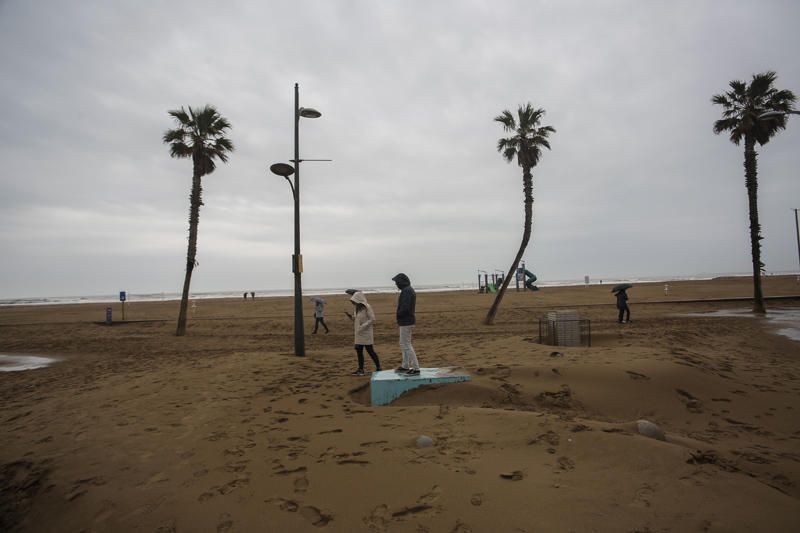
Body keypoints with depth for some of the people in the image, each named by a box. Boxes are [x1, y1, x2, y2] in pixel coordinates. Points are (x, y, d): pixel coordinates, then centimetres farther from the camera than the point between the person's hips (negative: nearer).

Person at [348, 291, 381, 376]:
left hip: (366, 334, -7)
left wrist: (362, 327, -21)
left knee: (370, 351, -1)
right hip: (358, 334, 8)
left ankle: (378, 368, 11)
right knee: (359, 351, 8)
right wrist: (353, 318, -3)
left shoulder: (367, 307, -14)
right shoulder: (357, 308, 9)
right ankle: (360, 369, 16)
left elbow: (372, 319, -18)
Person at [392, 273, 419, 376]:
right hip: (408, 320, 10)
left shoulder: (406, 291, -19)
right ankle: (405, 367, 27)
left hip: (406, 322, -10)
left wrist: (398, 316, -8)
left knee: (406, 345, -5)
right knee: (403, 344, 18)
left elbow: (405, 308, -27)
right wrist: (400, 319, 11)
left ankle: (415, 369, -2)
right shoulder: (410, 290, 13)